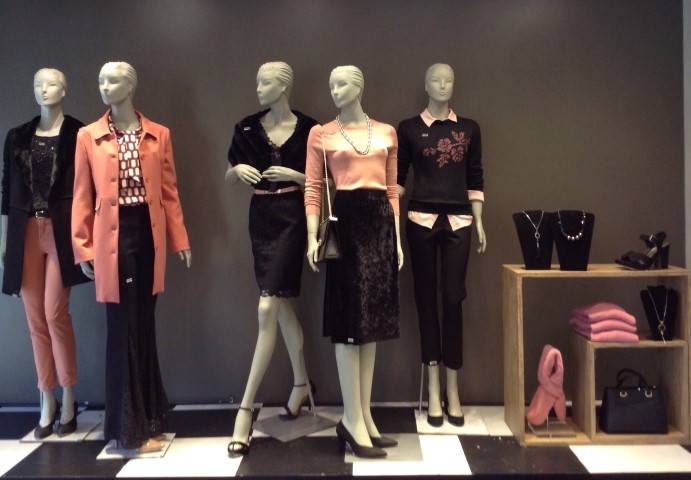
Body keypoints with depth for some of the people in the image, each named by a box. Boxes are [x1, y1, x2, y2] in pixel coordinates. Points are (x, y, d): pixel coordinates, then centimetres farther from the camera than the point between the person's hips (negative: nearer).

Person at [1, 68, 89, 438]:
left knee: (55, 313, -8)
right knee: (35, 319, 5)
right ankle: (47, 404, 16)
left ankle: (68, 401, 8)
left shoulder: (79, 134, 1)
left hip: (62, 231, -4)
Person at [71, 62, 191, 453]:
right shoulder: (89, 136, 4)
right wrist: (83, 247, -2)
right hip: (113, 236, -1)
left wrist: (180, 240, 5)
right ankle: (132, 426, 14)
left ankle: (147, 414, 27)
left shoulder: (159, 135, 7)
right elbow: (83, 197, 3)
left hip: (148, 232, 2)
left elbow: (170, 191, 7)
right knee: (125, 326, 1)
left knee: (144, 323, 10)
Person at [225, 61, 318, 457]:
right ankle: (301, 384, 32)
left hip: (292, 220, -5)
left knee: (267, 310, -11)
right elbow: (230, 177, 13)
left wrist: (294, 175, -16)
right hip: (261, 219, 5)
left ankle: (245, 408, -5)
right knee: (282, 304, 13)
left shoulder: (307, 128, -4)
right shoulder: (248, 128, 6)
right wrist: (239, 170, -9)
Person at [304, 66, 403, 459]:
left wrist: (397, 238, 7)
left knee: (373, 319, 7)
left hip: (380, 223, 4)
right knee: (351, 318, -4)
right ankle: (353, 420, 5)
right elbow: (313, 188, -1)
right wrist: (313, 236, -12)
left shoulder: (387, 133, 14)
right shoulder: (321, 134, 5)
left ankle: (364, 415, 18)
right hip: (345, 222, -4)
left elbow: (392, 189, 12)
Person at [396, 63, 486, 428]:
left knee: (453, 299, -2)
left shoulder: (469, 129, 11)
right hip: (421, 220, -1)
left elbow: (475, 179, 11)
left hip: (458, 221, 1)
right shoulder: (408, 128, 5)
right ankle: (434, 390, 10)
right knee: (426, 298, 2)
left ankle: (453, 390, 9)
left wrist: (479, 223, 7)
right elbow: (397, 178, 5)